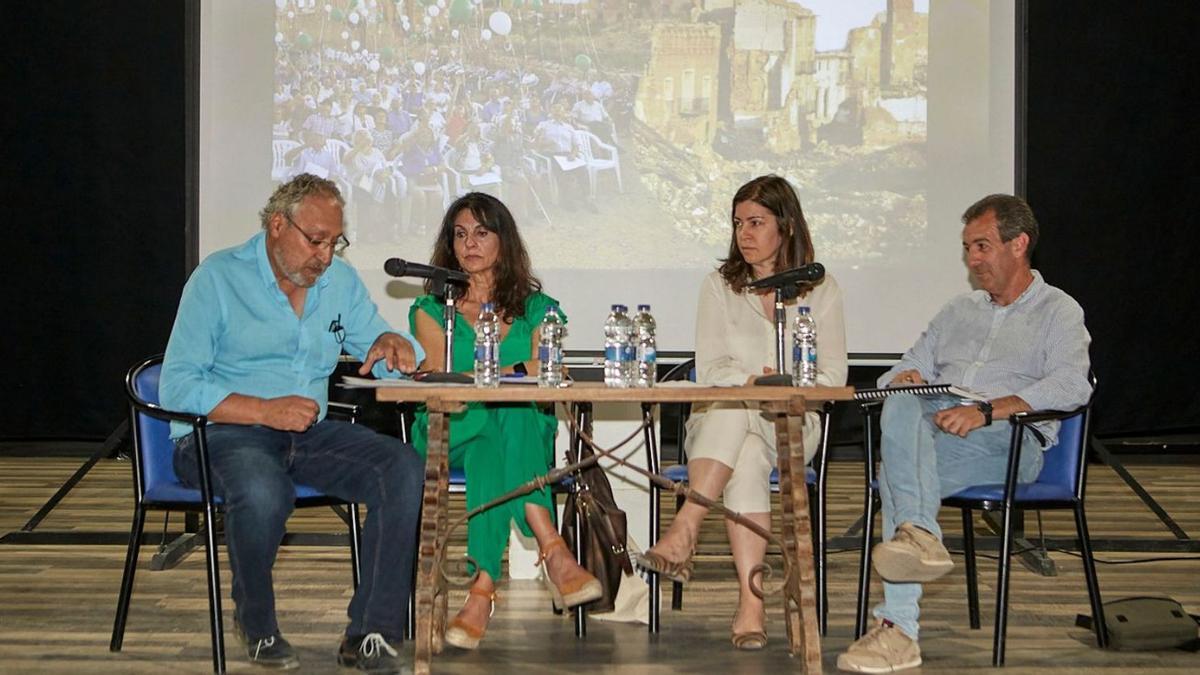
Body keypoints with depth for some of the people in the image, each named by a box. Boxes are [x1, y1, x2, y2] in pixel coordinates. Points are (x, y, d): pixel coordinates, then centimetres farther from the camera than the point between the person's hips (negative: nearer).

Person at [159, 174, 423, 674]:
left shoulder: (340, 281, 14)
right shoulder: (219, 278, -3)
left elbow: (386, 352, 17)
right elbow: (177, 388, -9)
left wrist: (392, 344, -10)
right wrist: (265, 410, -20)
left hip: (309, 433, 5)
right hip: (222, 433, -5)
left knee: (403, 468, -21)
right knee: (263, 491, -39)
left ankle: (370, 633, -19)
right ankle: (257, 626, -9)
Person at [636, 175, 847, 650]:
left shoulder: (821, 289, 11)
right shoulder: (720, 286, 14)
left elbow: (833, 376, 5)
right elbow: (709, 369, 4)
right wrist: (751, 380, -17)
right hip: (718, 419, 1)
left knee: (741, 424, -38)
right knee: (747, 456, -37)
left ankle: (683, 533, -45)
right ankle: (751, 603, -46)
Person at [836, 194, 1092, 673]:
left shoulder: (1058, 311, 11)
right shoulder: (957, 311, 32)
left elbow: (1072, 387, -8)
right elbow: (906, 370, 27)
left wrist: (988, 411, -21)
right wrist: (904, 380, -1)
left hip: (1011, 442, -5)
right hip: (934, 434, 5)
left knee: (897, 468, -34)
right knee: (903, 402, -33)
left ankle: (898, 628, -39)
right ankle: (919, 537, -48)